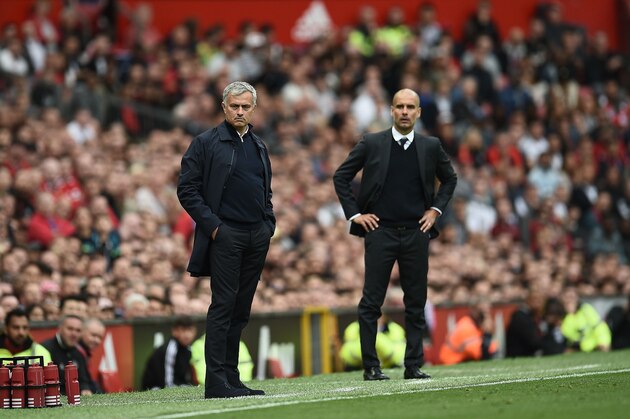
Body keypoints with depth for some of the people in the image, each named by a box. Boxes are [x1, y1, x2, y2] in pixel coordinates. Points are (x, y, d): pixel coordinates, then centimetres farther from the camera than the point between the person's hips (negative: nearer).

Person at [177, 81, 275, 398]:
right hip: (225, 235, -6)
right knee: (223, 306, -10)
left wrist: (269, 224, 9)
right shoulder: (206, 143, -1)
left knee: (241, 310, 7)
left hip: (257, 238, 6)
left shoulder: (259, 147, 18)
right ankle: (216, 381, -11)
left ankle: (231, 378, 10)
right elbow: (187, 189, -6)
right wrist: (211, 224, -12)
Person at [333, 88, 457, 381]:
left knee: (416, 303, 5)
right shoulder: (371, 144, -1)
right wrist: (354, 213, 0)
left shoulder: (430, 147, 5)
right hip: (380, 231, -2)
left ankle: (414, 365, 11)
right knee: (371, 302, -3)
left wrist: (436, 209, 9)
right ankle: (370, 367, 1)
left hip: (416, 233, 2)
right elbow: (341, 177, 6)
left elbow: (449, 179, 21)